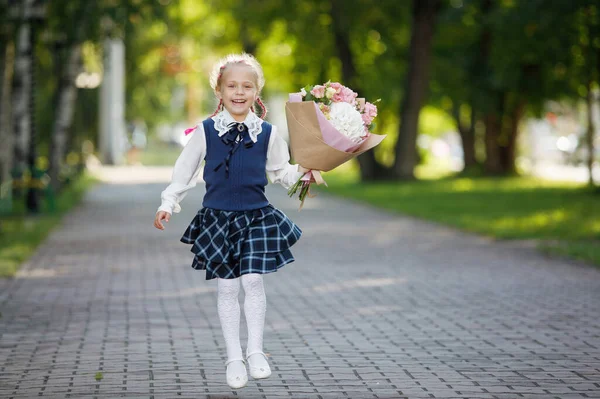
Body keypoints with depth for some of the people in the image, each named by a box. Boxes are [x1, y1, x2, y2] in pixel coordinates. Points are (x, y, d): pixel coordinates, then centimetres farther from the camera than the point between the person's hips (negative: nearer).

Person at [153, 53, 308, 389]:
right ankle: (234, 358, 14)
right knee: (227, 287, 4)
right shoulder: (206, 131, -1)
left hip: (257, 217, 0)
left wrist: (302, 169, -6)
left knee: (253, 280, -8)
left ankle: (256, 352, 7)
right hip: (217, 219, 0)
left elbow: (282, 172, 12)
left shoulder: (267, 133, 2)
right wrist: (169, 204, 0)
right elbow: (185, 172, 6)